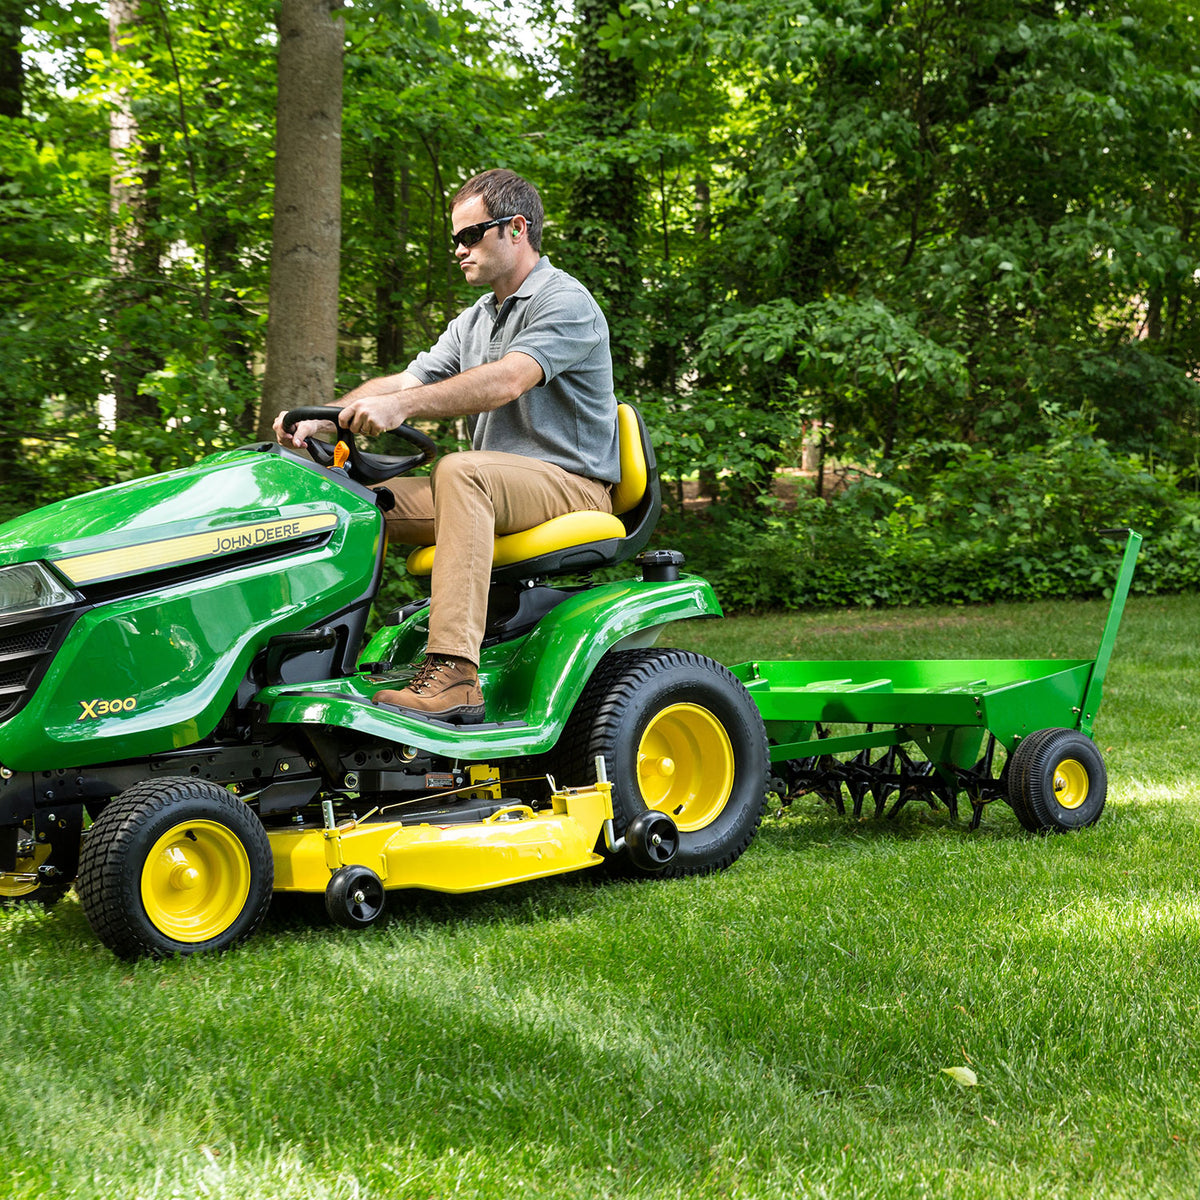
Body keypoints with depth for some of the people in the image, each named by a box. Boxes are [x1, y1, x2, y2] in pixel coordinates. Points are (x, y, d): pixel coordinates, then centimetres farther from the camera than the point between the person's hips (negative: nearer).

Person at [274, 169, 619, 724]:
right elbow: (405, 381, 11)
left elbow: (507, 382, -26)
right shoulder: (473, 322, 21)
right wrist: (320, 418, -6)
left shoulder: (566, 302, -8)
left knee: (460, 471, -37)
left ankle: (453, 674, -45)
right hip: (491, 491, 9)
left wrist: (400, 405, -36)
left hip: (571, 485, -8)